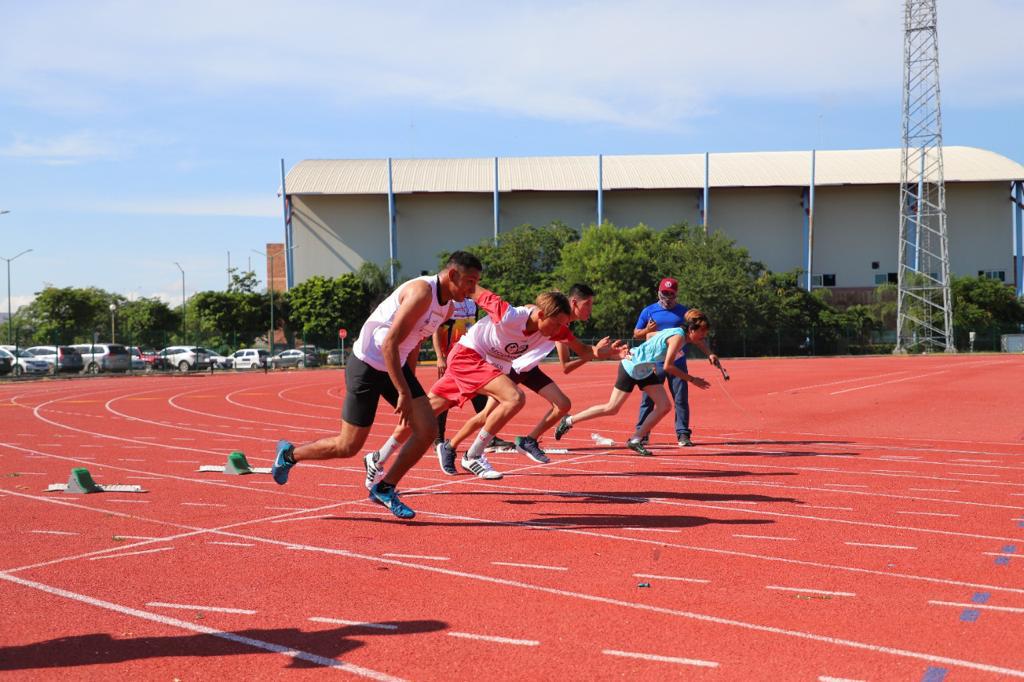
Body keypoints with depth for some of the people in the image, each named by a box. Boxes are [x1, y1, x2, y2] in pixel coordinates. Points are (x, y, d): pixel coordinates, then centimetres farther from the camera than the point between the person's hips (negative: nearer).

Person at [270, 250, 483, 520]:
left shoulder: (447, 307, 5)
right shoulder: (422, 292, -24)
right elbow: (389, 344, -28)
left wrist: (408, 384, 21)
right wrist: (403, 393, -27)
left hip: (395, 366, 9)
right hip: (367, 365, -9)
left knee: (428, 430, -5)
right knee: (348, 446, -2)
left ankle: (385, 489, 9)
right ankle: (289, 454, 23)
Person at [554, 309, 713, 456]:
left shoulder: (675, 332, 3)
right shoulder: (678, 337, -24)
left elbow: (650, 335, 17)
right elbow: (668, 366, -30)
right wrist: (692, 379, -25)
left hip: (645, 371, 9)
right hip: (631, 367, -9)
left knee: (664, 406, -3)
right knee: (611, 408, -2)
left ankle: (635, 440, 4)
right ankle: (569, 421, 12)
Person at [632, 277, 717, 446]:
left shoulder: (684, 312, 7)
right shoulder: (649, 311, 6)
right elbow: (636, 334, 11)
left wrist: (709, 353, 1)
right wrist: (647, 330, -9)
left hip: (678, 363, 1)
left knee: (681, 399, 0)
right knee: (647, 399, 0)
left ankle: (683, 434, 4)